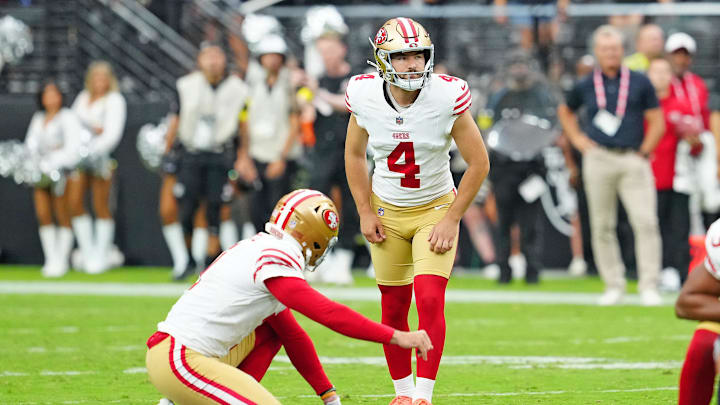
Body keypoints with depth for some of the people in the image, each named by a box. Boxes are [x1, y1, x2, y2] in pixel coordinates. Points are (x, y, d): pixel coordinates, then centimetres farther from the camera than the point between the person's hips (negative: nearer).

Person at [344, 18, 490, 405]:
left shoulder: (447, 97, -21)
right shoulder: (365, 96, -14)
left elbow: (478, 163, -11)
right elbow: (354, 154, 6)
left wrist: (451, 220, -12)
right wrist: (365, 212, 1)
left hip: (435, 209, -2)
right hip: (388, 212, 2)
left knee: (430, 300, -17)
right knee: (393, 309, 6)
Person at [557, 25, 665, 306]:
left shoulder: (639, 83, 6)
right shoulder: (585, 87, 10)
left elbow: (657, 121, 8)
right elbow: (565, 111, 27)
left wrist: (644, 150, -1)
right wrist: (578, 139, 14)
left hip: (633, 159, -2)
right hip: (599, 161, 2)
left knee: (646, 222, -12)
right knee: (602, 226, 2)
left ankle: (648, 286, -8)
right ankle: (613, 286, 10)